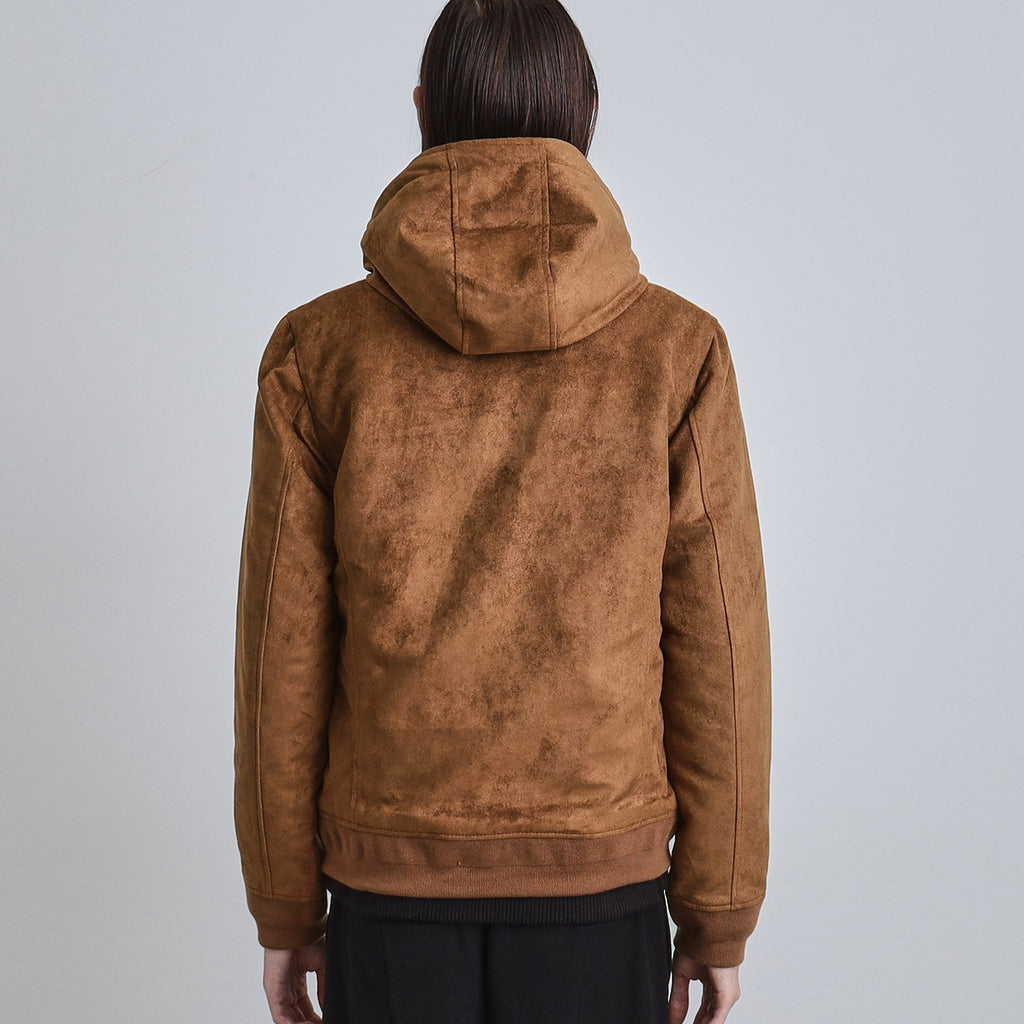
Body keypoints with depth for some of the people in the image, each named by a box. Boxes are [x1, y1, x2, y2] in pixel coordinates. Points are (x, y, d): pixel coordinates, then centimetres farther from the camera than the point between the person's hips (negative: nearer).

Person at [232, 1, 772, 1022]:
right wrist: (718, 918, 5)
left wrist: (284, 910, 7)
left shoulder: (318, 351, -8)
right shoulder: (678, 350, -9)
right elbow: (717, 660, -6)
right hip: (603, 877, 0)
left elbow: (282, 660, -5)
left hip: (391, 877, 1)